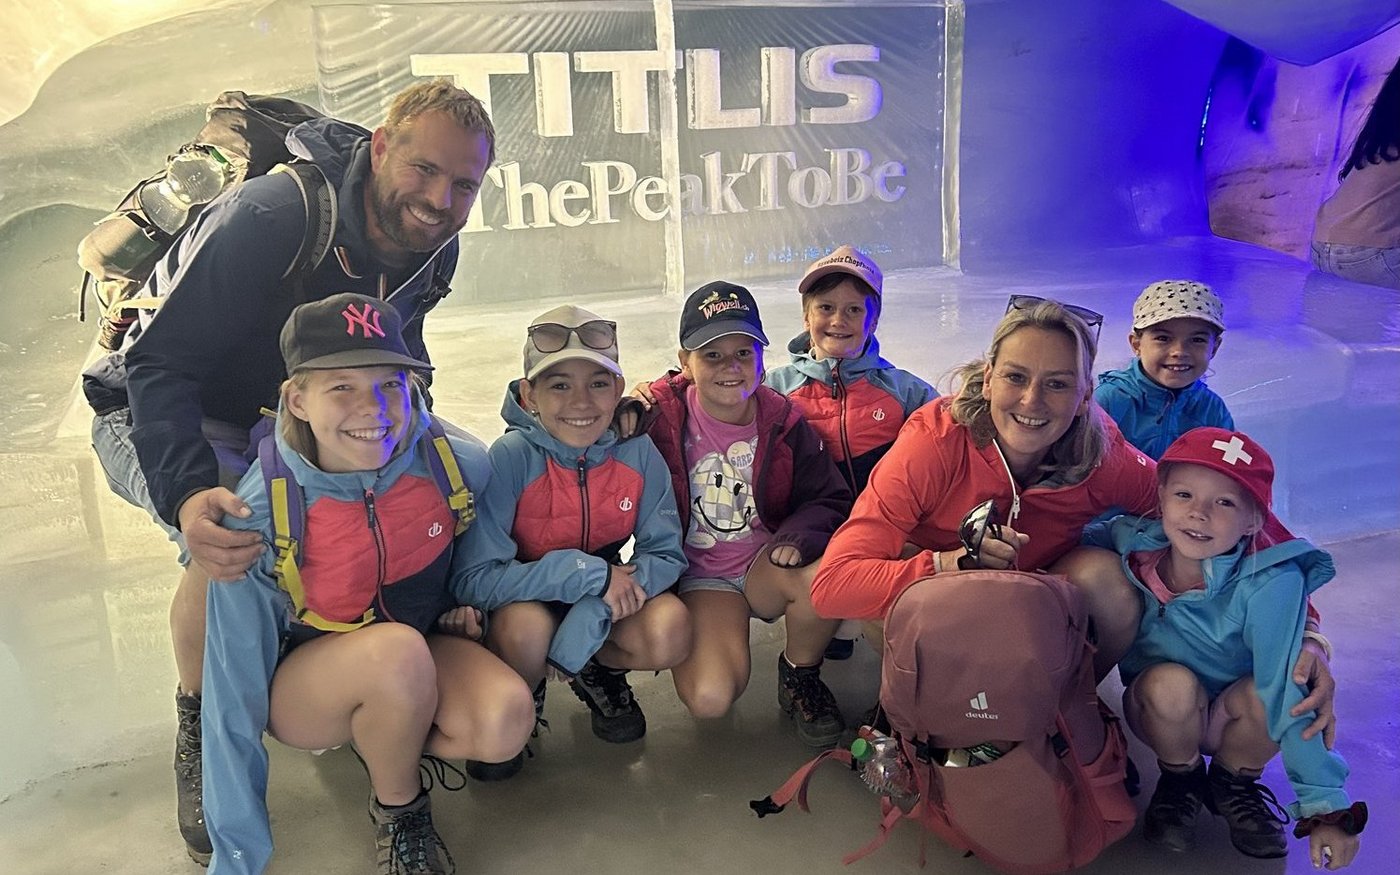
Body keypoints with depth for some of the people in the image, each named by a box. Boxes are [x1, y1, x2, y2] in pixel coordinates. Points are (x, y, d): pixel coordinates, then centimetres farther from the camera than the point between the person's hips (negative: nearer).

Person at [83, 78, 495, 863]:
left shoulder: (434, 251, -10)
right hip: (163, 415, -6)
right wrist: (190, 493, -49)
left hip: (288, 418, 7)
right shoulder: (275, 217, -32)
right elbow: (157, 364, -34)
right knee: (231, 542, -36)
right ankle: (199, 729, -5)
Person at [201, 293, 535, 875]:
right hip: (303, 684, -2)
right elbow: (235, 694, -19)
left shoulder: (457, 465, -20)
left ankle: (381, 743, 5)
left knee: (506, 722, -28)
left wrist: (470, 595, -3)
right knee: (398, 651, -36)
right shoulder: (259, 516, -26)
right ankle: (397, 811, -6)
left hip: (420, 668, 3)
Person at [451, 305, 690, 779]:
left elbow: (666, 554, -11)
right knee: (524, 627, -37)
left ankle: (599, 672, 10)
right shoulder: (511, 457, -24)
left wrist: (622, 584, -33)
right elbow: (474, 577, -27)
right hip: (524, 602, -2)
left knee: (670, 629, -27)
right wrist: (590, 573, -32)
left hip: (605, 601, 3)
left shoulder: (638, 453, -16)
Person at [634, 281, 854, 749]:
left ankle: (799, 676, 1)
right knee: (710, 700, -24)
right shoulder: (662, 416, -12)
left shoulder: (782, 420, -4)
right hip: (699, 578, -2)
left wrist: (796, 537, -21)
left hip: (768, 565, 2)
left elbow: (830, 499, 0)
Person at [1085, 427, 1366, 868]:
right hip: (1159, 715, 1)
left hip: (1232, 718, -1)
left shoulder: (1271, 583, -28)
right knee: (1172, 683, -32)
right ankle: (1179, 781, 2)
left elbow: (1290, 693, -29)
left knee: (1266, 692, -32)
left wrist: (1325, 807, -30)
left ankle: (1234, 783, 3)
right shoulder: (1135, 542, -21)